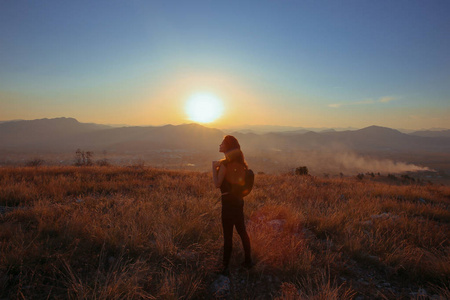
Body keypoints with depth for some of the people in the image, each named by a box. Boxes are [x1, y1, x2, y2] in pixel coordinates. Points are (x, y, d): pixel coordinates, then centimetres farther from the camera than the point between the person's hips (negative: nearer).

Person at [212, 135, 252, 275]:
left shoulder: (225, 163, -16)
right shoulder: (238, 162, 8)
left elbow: (217, 184, -18)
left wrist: (214, 166, -9)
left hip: (229, 202, -8)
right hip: (238, 200, 9)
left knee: (228, 235, 2)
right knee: (242, 231, 19)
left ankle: (225, 267, 14)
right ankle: (248, 261, 31)